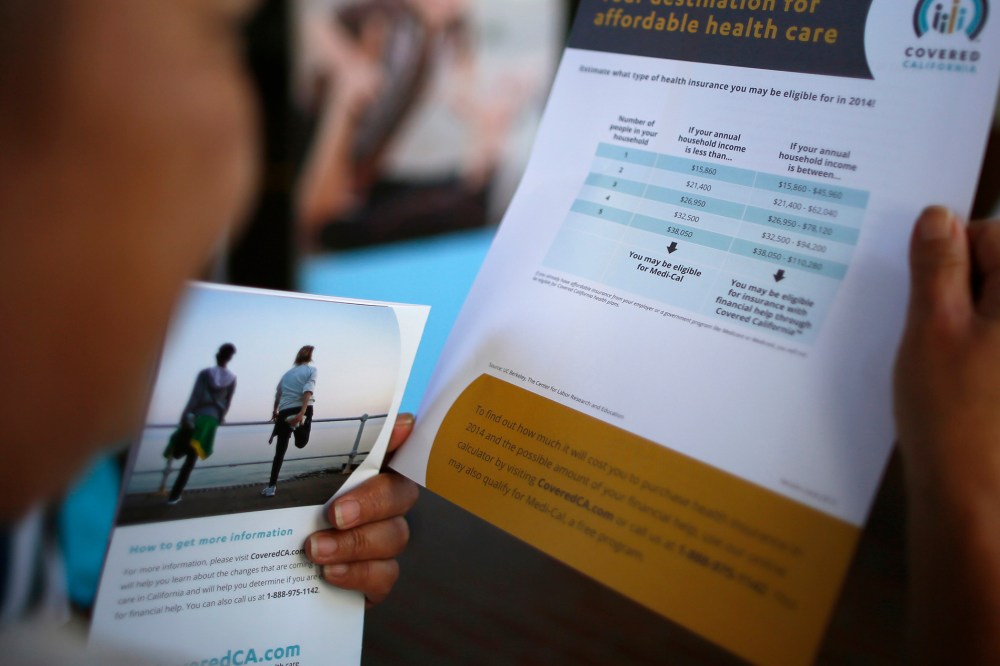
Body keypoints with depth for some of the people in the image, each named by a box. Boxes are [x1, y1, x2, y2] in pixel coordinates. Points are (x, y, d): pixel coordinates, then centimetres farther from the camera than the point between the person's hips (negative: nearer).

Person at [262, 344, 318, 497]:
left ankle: (271, 487, 5)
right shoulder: (311, 370, 6)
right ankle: (298, 425, -16)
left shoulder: (287, 373, 19)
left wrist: (275, 412, 43)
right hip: (303, 410, -3)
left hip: (284, 412, 4)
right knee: (301, 443, 17)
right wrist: (302, 413, -23)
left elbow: (277, 394, 27)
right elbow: (308, 390, -11)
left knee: (280, 451, 8)